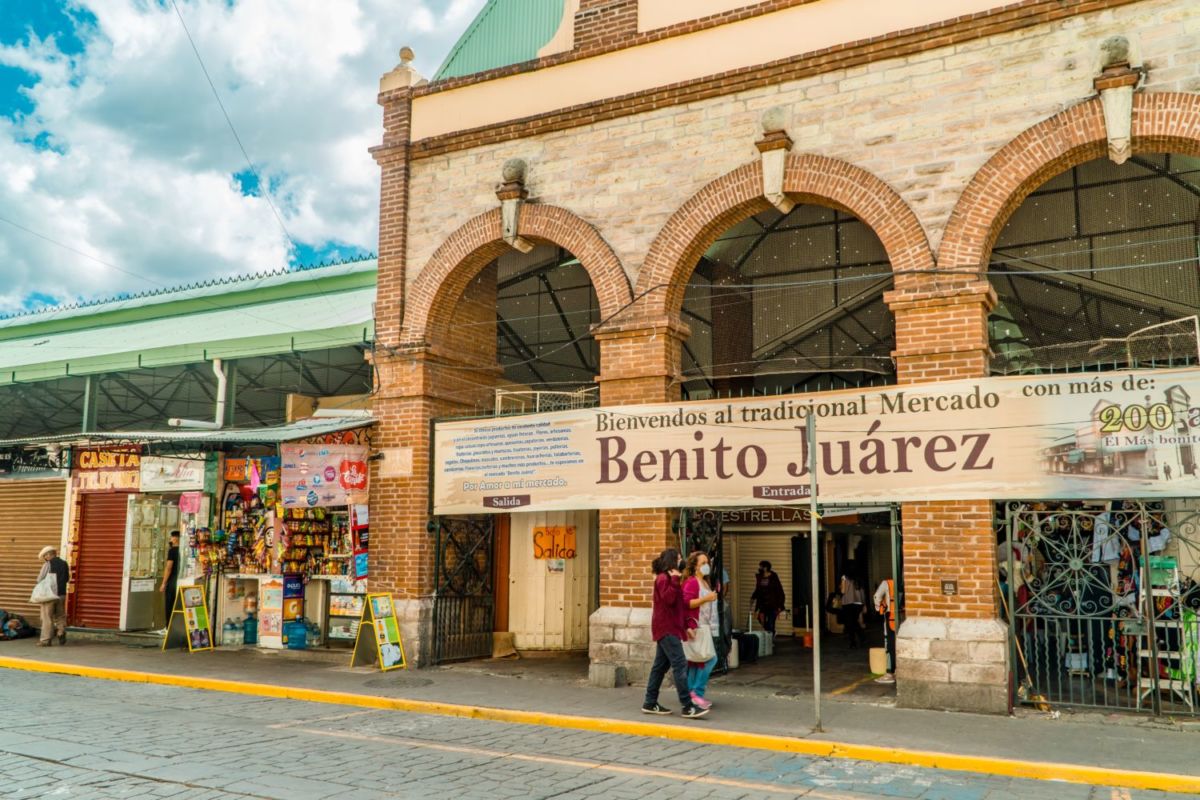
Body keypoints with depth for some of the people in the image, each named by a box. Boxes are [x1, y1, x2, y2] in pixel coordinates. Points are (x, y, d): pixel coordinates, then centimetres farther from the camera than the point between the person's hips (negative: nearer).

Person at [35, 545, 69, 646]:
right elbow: (67, 579, 11)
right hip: (61, 594, 5)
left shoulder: (48, 564, -9)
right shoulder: (64, 564, 6)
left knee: (47, 618, 1)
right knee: (60, 616, 15)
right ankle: (61, 635, 7)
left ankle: (45, 640, 3)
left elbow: (39, 579, -7)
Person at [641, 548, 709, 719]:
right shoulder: (663, 579, -11)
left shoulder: (668, 578, 19)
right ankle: (687, 706, -16)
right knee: (680, 665, -13)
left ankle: (650, 703, 14)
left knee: (661, 665, 10)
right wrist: (675, 580, -22)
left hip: (669, 627, 10)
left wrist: (685, 625, 20)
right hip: (666, 628, -10)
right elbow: (668, 599, -24)